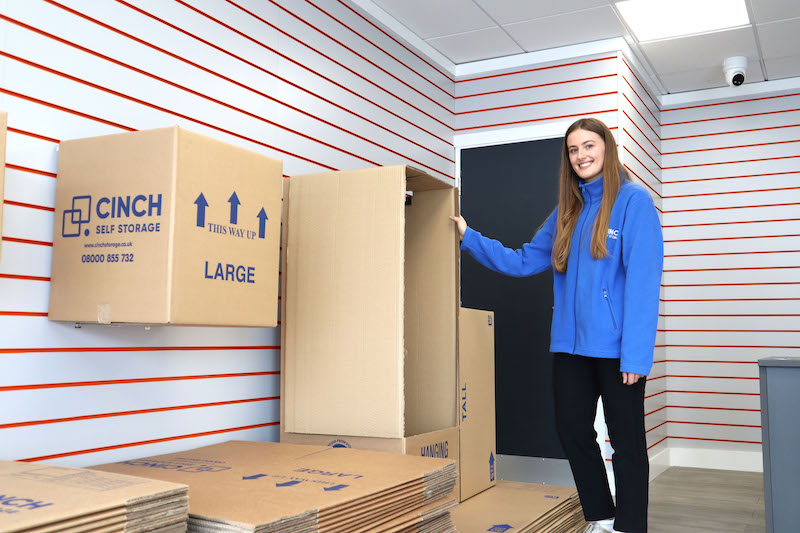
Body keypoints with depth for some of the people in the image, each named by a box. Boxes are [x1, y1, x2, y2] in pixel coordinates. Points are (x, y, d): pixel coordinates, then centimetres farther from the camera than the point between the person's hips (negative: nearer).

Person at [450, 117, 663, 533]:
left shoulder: (634, 201, -8)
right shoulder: (567, 211, 13)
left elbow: (643, 283, -15)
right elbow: (522, 262, 12)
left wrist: (635, 354, -20)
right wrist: (470, 238, 5)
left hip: (617, 346, -7)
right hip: (570, 343, 7)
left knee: (626, 440, 6)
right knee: (573, 432, 14)